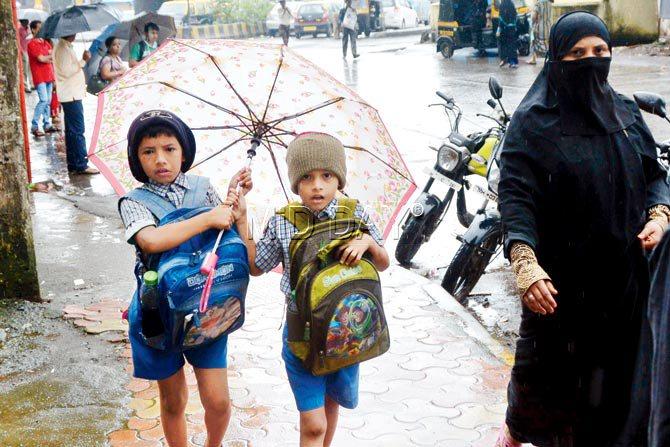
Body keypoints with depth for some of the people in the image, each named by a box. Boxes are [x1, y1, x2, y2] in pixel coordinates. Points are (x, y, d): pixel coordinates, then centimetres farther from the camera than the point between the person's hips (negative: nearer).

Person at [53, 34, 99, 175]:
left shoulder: (65, 47, 17)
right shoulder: (63, 48, -15)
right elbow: (67, 71, -22)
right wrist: (83, 61, -17)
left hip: (71, 95, 10)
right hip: (71, 96, -10)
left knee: (72, 131, 11)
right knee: (78, 131, -10)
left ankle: (73, 164, 15)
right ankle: (81, 165, -9)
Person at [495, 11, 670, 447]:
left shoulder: (626, 112, 6)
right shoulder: (533, 121, -11)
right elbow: (515, 197, -19)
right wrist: (525, 263, -32)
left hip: (624, 272, 4)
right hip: (559, 275, -4)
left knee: (615, 361, 12)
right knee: (547, 360, 11)